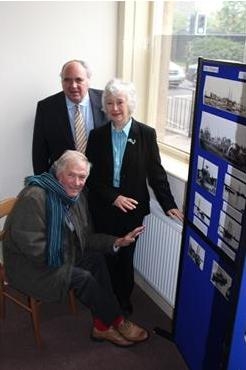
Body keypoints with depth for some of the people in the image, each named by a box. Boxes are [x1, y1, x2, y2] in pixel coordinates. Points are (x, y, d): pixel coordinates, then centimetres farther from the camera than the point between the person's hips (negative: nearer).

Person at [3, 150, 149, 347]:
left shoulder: (77, 196, -1)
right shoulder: (35, 196, -26)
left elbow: (85, 237, 2)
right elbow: (28, 244, -28)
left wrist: (116, 242, -11)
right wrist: (60, 257, -17)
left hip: (60, 255, 8)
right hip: (28, 265, -8)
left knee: (97, 258, -9)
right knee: (83, 277, -17)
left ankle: (102, 325, -1)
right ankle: (116, 322, 6)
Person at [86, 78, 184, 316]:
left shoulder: (146, 134, -7)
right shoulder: (97, 135, -3)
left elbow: (156, 172, -5)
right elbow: (91, 175, -3)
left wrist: (168, 205, -9)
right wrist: (113, 197, -13)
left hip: (132, 208, -1)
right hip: (103, 208, 1)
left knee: (126, 255, 12)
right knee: (108, 255, 12)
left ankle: (125, 298, 36)